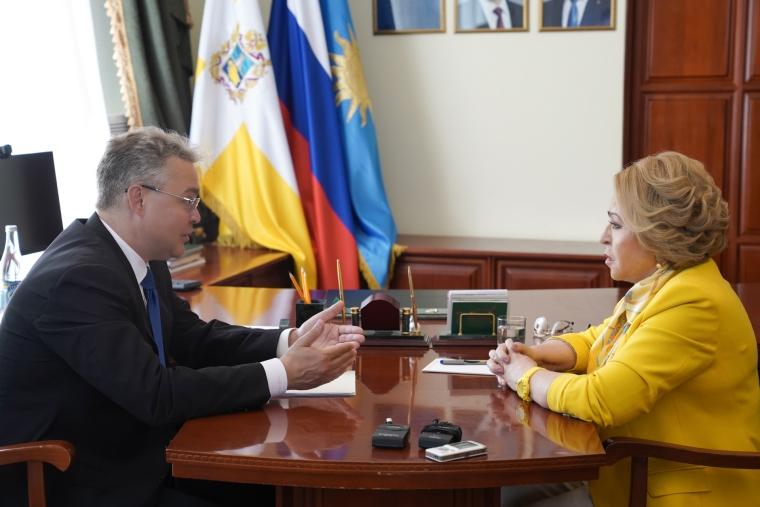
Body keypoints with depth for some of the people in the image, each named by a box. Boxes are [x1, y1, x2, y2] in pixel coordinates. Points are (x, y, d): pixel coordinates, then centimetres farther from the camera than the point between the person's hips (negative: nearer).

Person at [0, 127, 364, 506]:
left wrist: (291, 342, -7)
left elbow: (195, 339, 7)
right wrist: (283, 374, -24)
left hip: (132, 456, 8)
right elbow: (157, 394, -28)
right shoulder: (80, 277, -25)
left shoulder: (140, 257, 2)